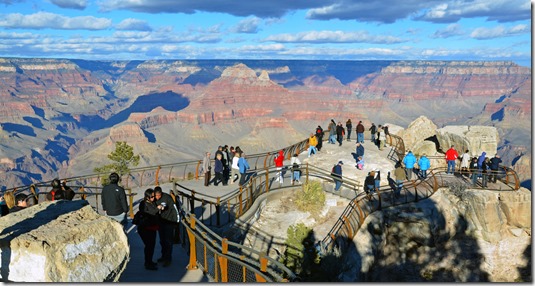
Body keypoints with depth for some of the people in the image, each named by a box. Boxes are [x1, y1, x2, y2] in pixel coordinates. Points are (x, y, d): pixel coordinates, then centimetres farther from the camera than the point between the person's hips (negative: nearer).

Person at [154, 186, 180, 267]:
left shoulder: (167, 197, -19)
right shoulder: (154, 199, -3)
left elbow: (174, 208, -14)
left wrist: (177, 220, -11)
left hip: (169, 222, -6)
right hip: (160, 222, 6)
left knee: (168, 241, -4)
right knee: (162, 241, 16)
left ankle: (168, 259, 3)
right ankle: (164, 256, 31)